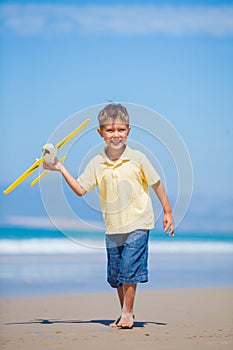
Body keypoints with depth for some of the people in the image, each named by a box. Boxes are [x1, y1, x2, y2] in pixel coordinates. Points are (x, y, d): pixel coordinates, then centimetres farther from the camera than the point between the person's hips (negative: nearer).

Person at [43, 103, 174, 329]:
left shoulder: (137, 158, -4)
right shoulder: (97, 164, 2)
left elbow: (156, 184, 4)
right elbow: (80, 189, 3)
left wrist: (167, 212, 5)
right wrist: (61, 169, -5)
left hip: (137, 223, -4)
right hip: (112, 227, 4)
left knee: (129, 268, -10)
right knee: (115, 273, 9)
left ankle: (127, 313, 2)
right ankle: (125, 312, 25)